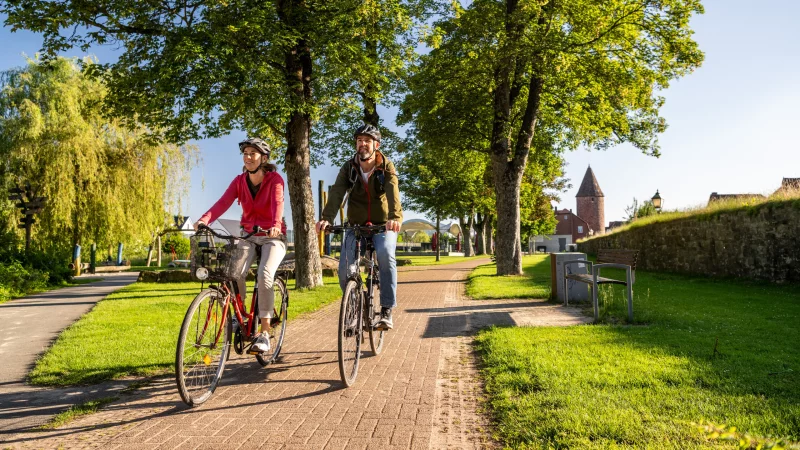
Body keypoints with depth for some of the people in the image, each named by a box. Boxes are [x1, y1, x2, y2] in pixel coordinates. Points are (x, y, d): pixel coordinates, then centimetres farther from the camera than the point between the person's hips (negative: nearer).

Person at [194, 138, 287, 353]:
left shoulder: (274, 179, -10)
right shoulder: (239, 181, 1)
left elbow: (277, 203, -28)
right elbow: (223, 203, -15)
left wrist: (276, 225, -50)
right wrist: (204, 220, -35)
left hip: (272, 237, -3)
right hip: (248, 236, 3)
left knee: (264, 276, -27)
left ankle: (264, 333, -17)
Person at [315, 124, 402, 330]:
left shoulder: (387, 167, -8)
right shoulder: (348, 168, -4)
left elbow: (392, 193, -27)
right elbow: (336, 194, -20)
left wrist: (395, 217, -47)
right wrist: (326, 218, -38)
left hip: (382, 226, -2)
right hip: (356, 226, 2)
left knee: (385, 254, -32)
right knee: (345, 271, -12)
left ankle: (386, 312, -24)